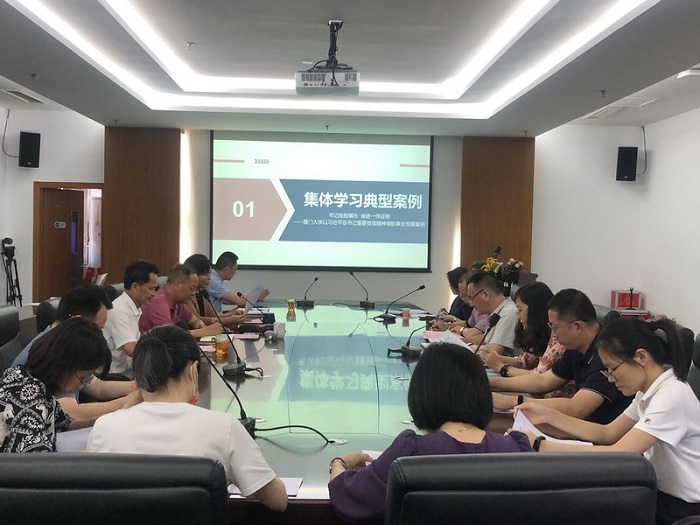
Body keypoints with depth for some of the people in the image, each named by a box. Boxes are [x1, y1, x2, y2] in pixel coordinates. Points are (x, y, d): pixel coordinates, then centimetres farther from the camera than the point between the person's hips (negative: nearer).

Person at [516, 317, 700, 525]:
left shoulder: (671, 396, -25)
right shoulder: (650, 391, 4)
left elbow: (618, 454, -32)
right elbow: (607, 433, 9)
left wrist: (540, 446, -32)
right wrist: (549, 415, 1)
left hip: (683, 507, -8)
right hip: (662, 492, 8)